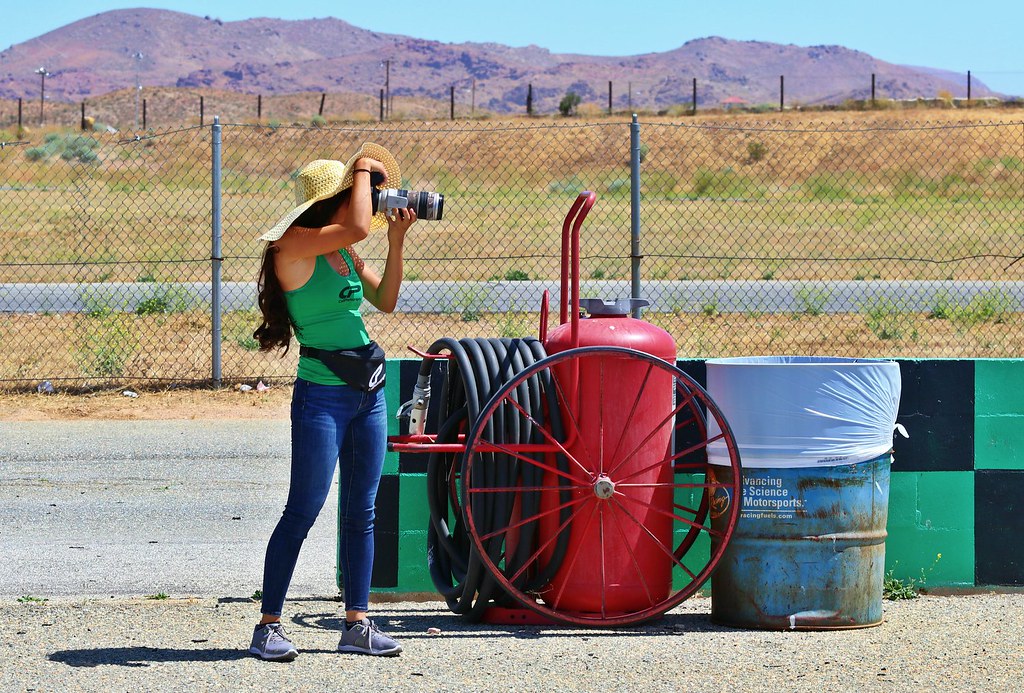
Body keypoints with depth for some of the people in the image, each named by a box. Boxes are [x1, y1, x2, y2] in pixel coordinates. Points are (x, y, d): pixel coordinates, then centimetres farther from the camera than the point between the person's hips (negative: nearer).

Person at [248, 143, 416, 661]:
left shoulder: (343, 250, 12)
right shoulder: (294, 246, -13)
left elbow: (384, 300, 14)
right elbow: (358, 227, -26)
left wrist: (396, 239, 5)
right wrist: (363, 169, -11)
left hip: (369, 390, 8)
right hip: (323, 395, -8)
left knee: (360, 511, 9)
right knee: (304, 510, -6)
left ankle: (357, 623, 14)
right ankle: (268, 626, 0)